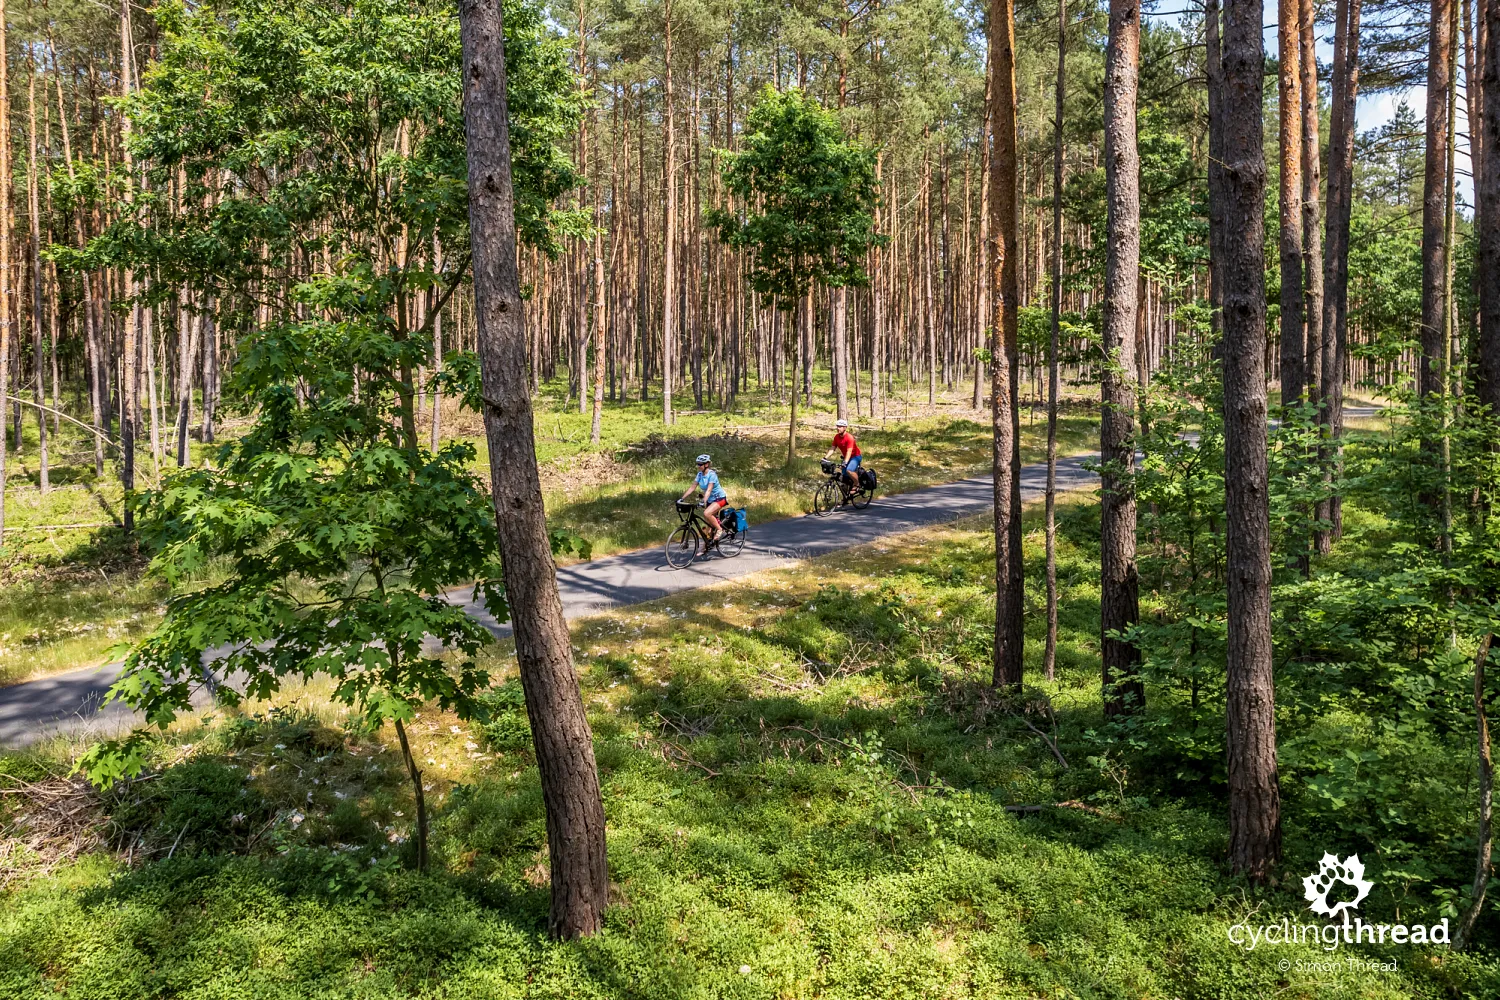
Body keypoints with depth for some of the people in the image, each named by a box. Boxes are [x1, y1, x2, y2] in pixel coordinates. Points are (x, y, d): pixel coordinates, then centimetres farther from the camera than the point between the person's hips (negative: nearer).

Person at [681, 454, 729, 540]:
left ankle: (719, 529, -12)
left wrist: (704, 501, -41)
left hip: (719, 498, -8)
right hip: (710, 500, 8)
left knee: (706, 514, -28)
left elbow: (709, 490, -29)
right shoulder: (700, 475, 0)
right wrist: (682, 499, -10)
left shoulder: (712, 474, -20)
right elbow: (692, 488, -2)